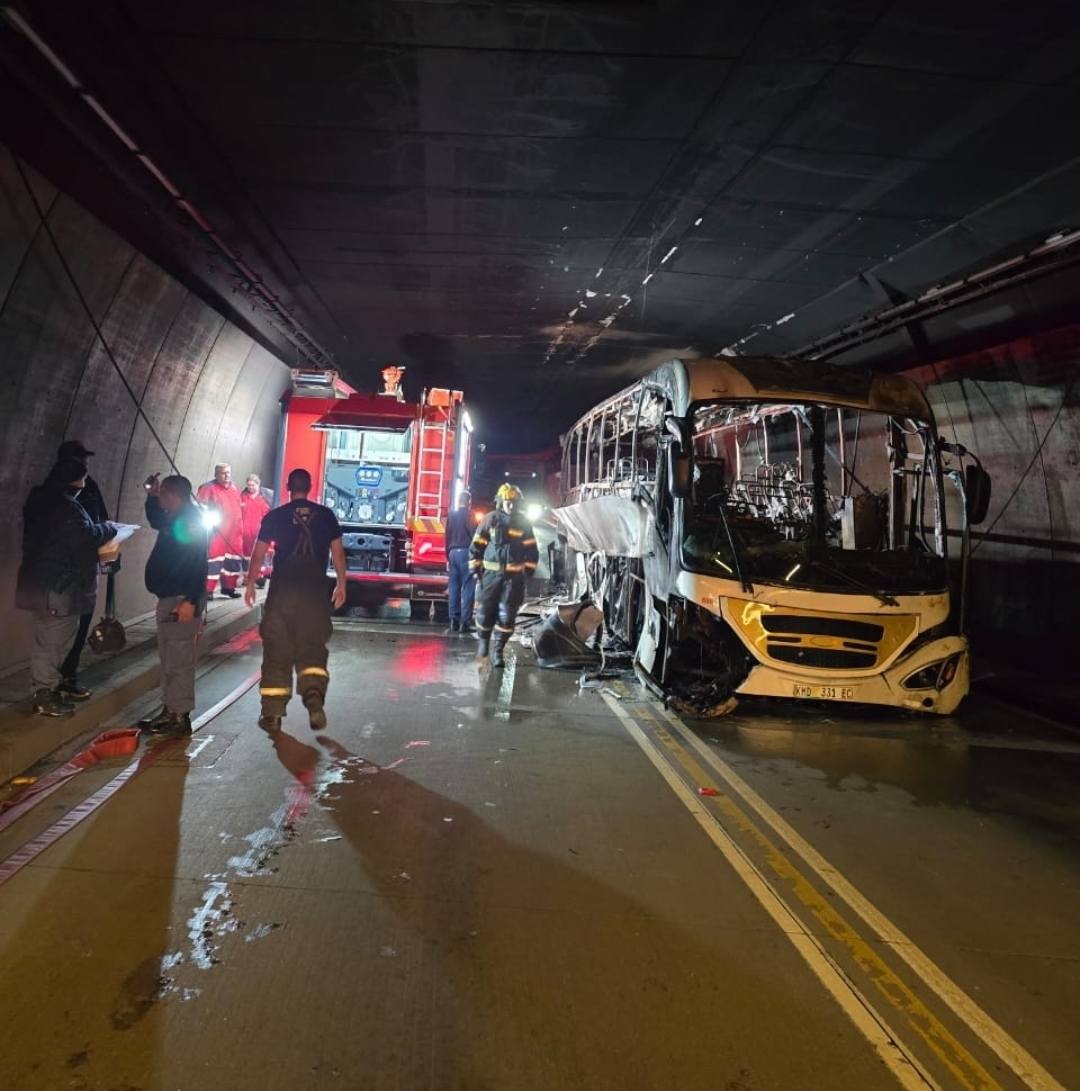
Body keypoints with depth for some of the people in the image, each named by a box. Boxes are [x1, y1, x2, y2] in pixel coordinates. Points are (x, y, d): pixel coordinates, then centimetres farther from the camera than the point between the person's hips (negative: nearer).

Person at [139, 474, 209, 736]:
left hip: (182, 601, -11)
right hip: (169, 598, 11)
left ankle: (180, 717, -2)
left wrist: (190, 601, -28)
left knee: (178, 660, -7)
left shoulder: (190, 520, -15)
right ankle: (169, 710, 24)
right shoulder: (176, 519, 16)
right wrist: (152, 496, 26)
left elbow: (197, 564, -24)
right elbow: (156, 520, 41)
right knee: (168, 658, 16)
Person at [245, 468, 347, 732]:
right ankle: (314, 695, -19)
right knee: (312, 648, 6)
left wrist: (250, 584, 17)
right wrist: (341, 584, 14)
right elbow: (337, 551, 7)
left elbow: (258, 554, 6)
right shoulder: (325, 515, 7)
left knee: (277, 651, 7)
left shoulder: (275, 516, 5)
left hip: (282, 588, 0)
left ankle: (273, 712, 9)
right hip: (315, 589, 1)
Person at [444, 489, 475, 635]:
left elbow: (447, 537, 15)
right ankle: (465, 622, -8)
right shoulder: (468, 515, -6)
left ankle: (454, 621, 8)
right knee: (468, 589, -4)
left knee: (454, 588, 8)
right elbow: (473, 535, -10)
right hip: (465, 552, -6)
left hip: (453, 553, 6)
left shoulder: (451, 515, 13)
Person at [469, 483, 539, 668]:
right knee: (486, 610, 6)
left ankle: (497, 651, 5)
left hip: (514, 576, 0)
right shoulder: (490, 520, -1)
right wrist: (476, 568, 0)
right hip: (491, 573, 0)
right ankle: (482, 638, 35)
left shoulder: (524, 524, 2)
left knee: (507, 615, -3)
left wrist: (528, 571, 3)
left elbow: (531, 550, 8)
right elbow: (476, 546, 4)